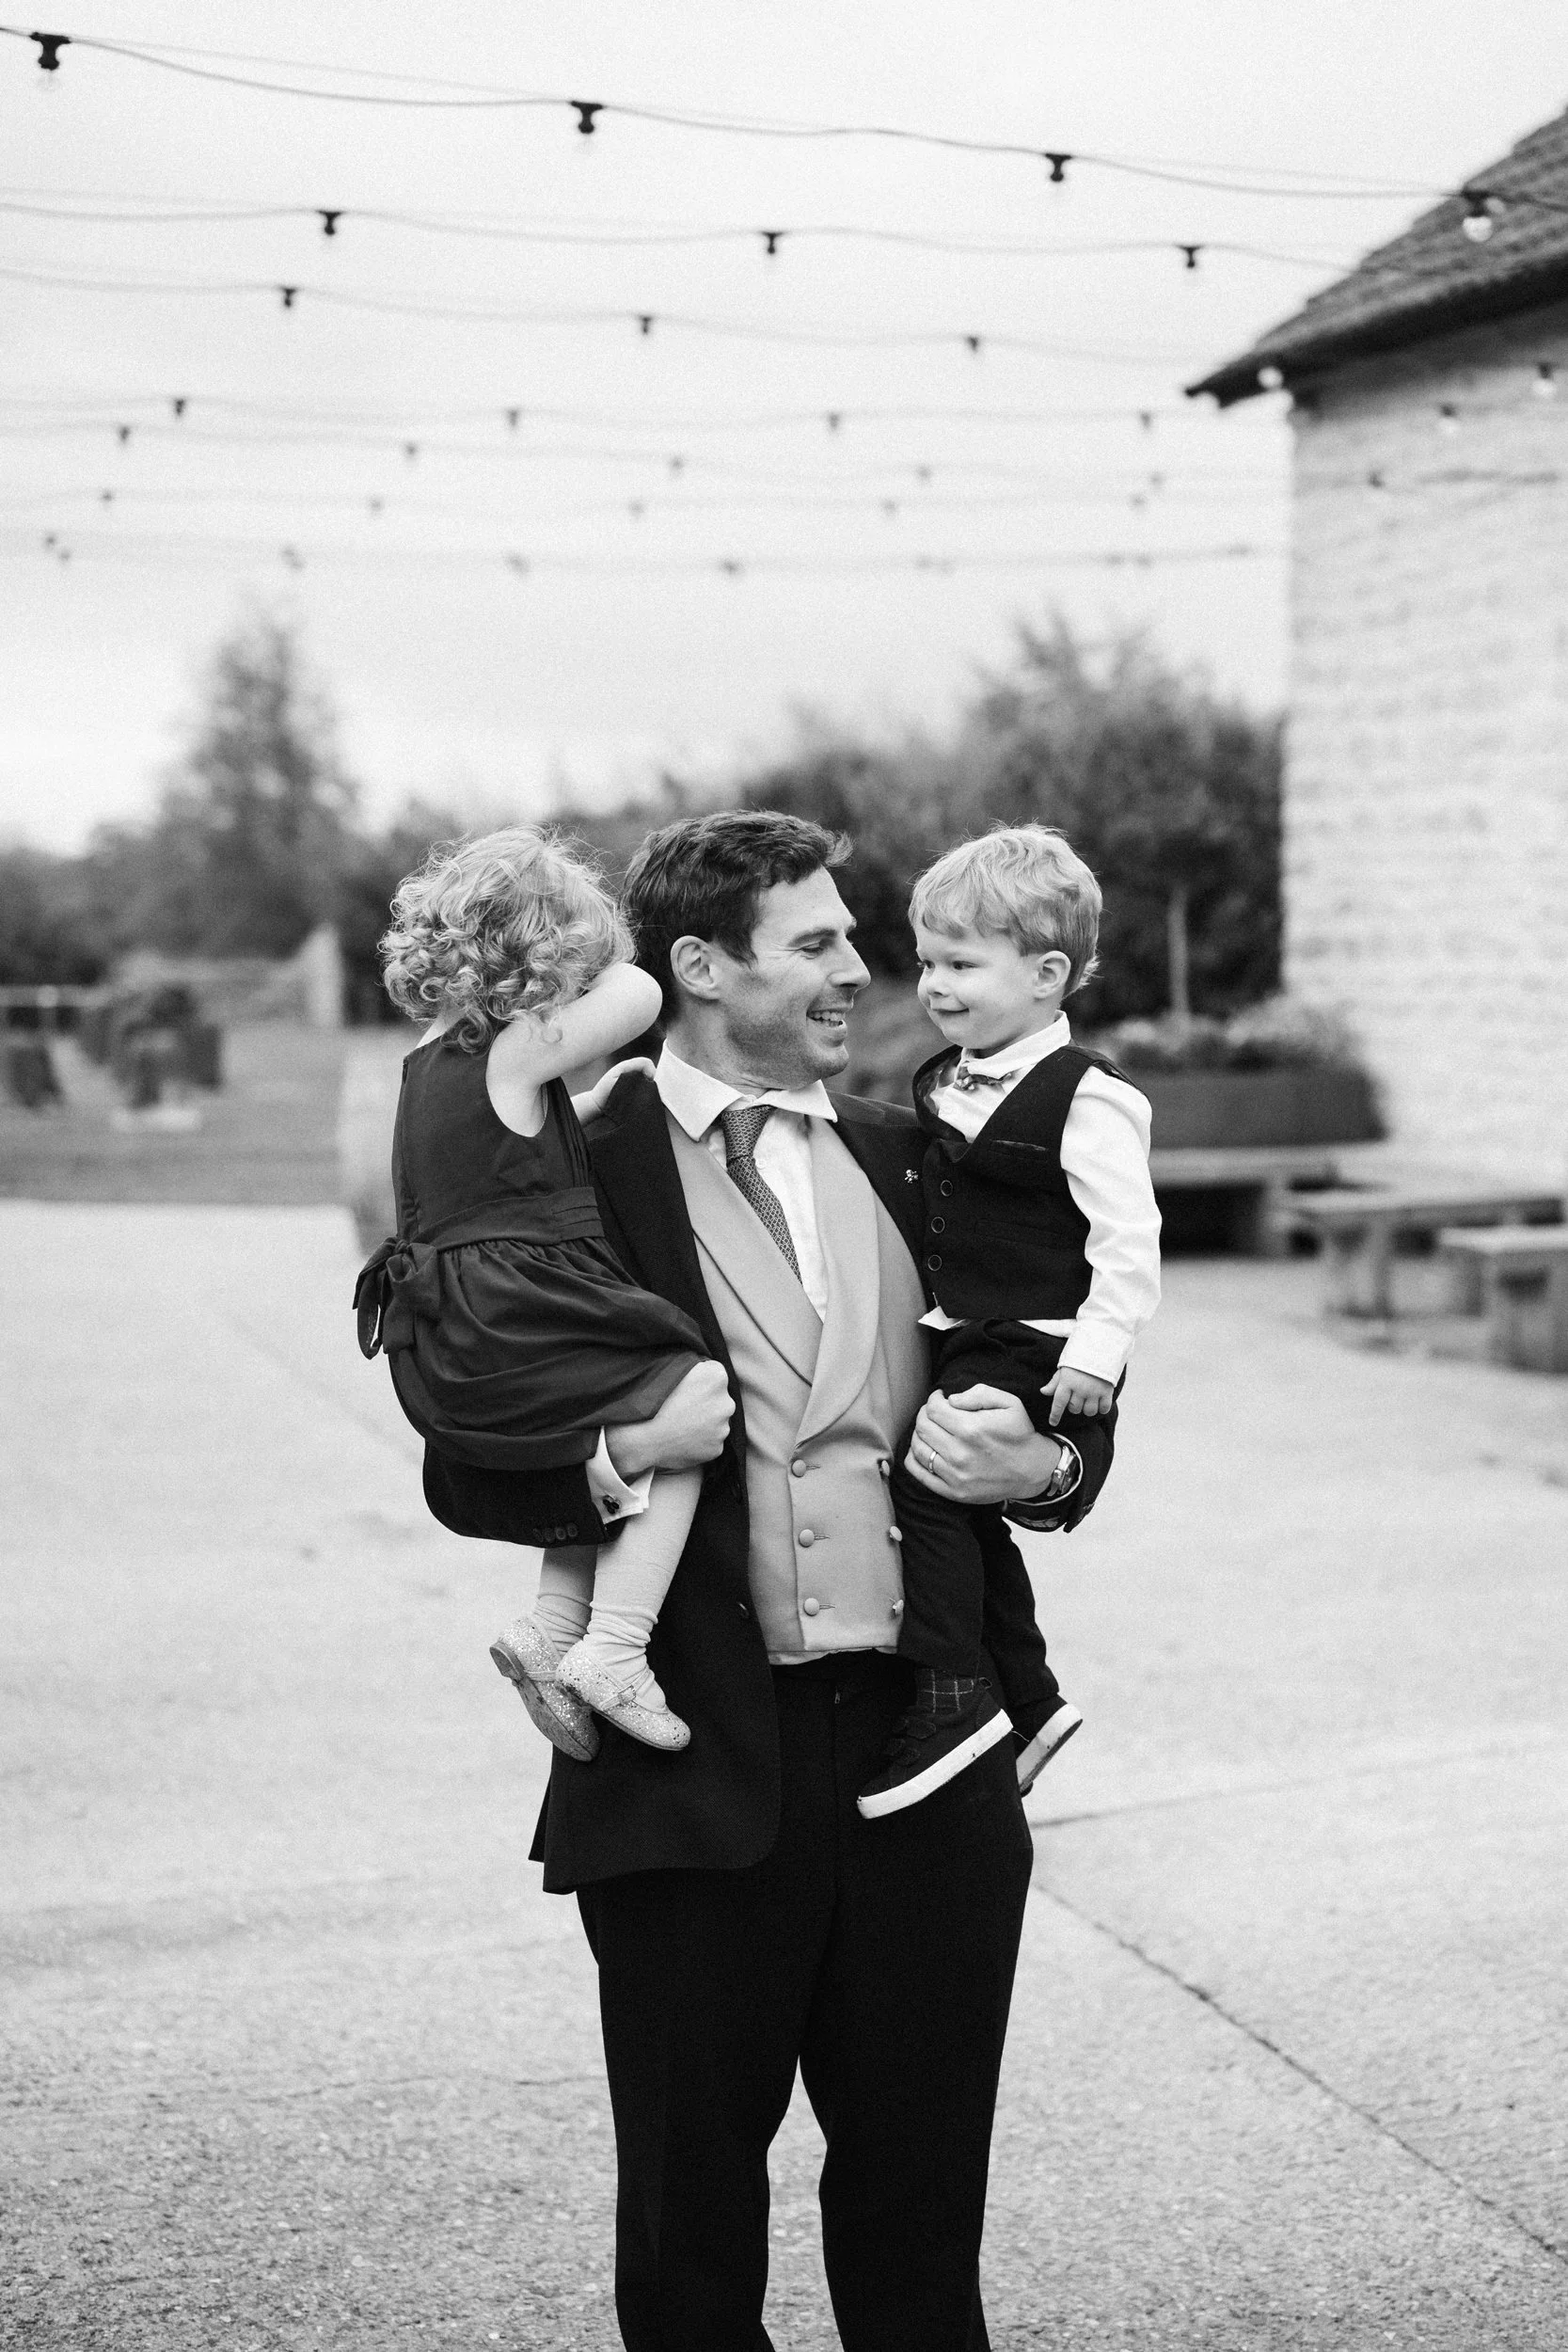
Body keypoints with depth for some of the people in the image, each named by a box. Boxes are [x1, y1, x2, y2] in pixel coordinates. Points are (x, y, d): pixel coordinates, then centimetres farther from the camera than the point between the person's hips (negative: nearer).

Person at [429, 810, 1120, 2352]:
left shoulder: (904, 1157, 12)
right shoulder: (578, 1171, -2)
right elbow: (465, 1476, -1)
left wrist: (1040, 1460, -3)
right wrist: (614, 1460, -19)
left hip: (927, 1746, 4)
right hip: (697, 1765, -3)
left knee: (922, 2199, 13)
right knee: (690, 2226, 10)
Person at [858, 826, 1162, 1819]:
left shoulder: (1087, 1099, -14)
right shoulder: (943, 1085, 12)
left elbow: (1128, 1238, -17)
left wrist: (1097, 1354, -23)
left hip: (1036, 1349, -9)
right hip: (959, 1343, 10)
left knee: (927, 1476, -23)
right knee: (956, 1500, 13)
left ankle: (952, 1700, -18)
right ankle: (1029, 1697, 28)